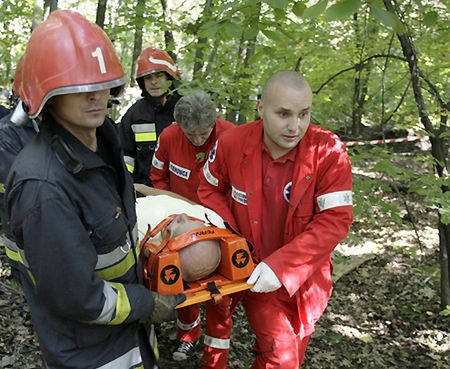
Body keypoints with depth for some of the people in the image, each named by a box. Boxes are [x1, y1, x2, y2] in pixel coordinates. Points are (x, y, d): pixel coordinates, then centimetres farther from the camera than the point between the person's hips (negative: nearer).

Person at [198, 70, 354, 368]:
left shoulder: (329, 151, -19)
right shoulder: (232, 143, -14)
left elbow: (336, 220, -21)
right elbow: (210, 189, 4)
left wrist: (281, 266, -27)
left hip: (305, 275, 1)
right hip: (255, 274, -1)